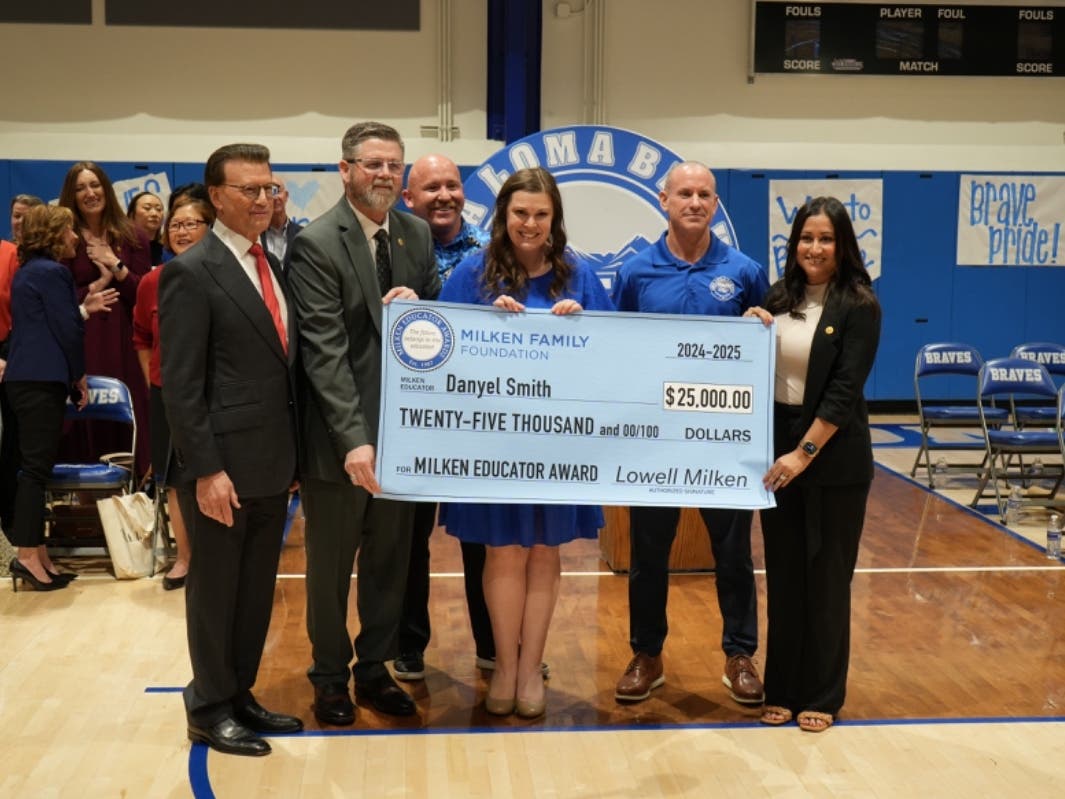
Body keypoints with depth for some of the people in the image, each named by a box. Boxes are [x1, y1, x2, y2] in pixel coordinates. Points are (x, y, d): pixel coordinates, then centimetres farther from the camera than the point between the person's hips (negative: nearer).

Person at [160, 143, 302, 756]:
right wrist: (206, 470, -19)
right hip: (223, 464, -7)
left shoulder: (273, 267, 12)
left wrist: (293, 454, 12)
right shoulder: (192, 273, -12)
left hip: (272, 463, 7)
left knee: (258, 588, 16)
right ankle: (209, 709, 21)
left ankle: (240, 694, 30)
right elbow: (181, 384, -15)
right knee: (216, 588, 6)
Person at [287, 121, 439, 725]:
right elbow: (325, 350, -19)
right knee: (332, 563, 11)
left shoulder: (417, 234, 5)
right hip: (340, 435, -5)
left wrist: (419, 306, -11)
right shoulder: (316, 244, -13)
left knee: (391, 557, 16)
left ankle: (375, 668, 32)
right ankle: (331, 677, 28)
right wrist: (354, 438, -26)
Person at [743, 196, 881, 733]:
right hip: (776, 451, 5)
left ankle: (823, 695, 18)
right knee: (783, 575, 10)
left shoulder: (858, 306, -8)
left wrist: (803, 453, -19)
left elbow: (844, 391, -14)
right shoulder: (780, 298, 6)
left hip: (833, 459, -4)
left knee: (826, 577, 5)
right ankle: (783, 688, 22)